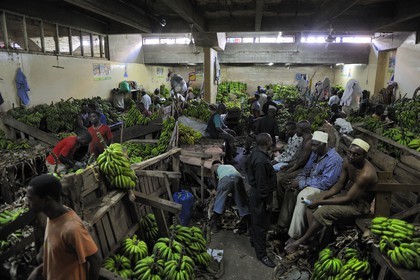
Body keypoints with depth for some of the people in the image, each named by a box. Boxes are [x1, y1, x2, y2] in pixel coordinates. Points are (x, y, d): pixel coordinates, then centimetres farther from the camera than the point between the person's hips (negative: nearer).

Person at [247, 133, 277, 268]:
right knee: (261, 224, 4)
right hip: (260, 195, -10)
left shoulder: (256, 152, -1)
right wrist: (268, 201, -17)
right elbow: (262, 184, -26)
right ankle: (261, 254, 19)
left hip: (256, 192, 10)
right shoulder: (261, 161, -32)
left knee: (256, 220, 26)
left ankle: (255, 241, 46)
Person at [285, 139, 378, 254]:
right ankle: (312, 237, -3)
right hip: (346, 192, 9)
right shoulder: (348, 161, -7)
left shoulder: (366, 174, -32)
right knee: (310, 199, -1)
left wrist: (320, 202, -25)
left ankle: (302, 241, -7)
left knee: (322, 212, -27)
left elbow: (348, 199, -29)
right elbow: (340, 184, 3)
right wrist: (323, 196, -12)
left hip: (359, 203, -9)